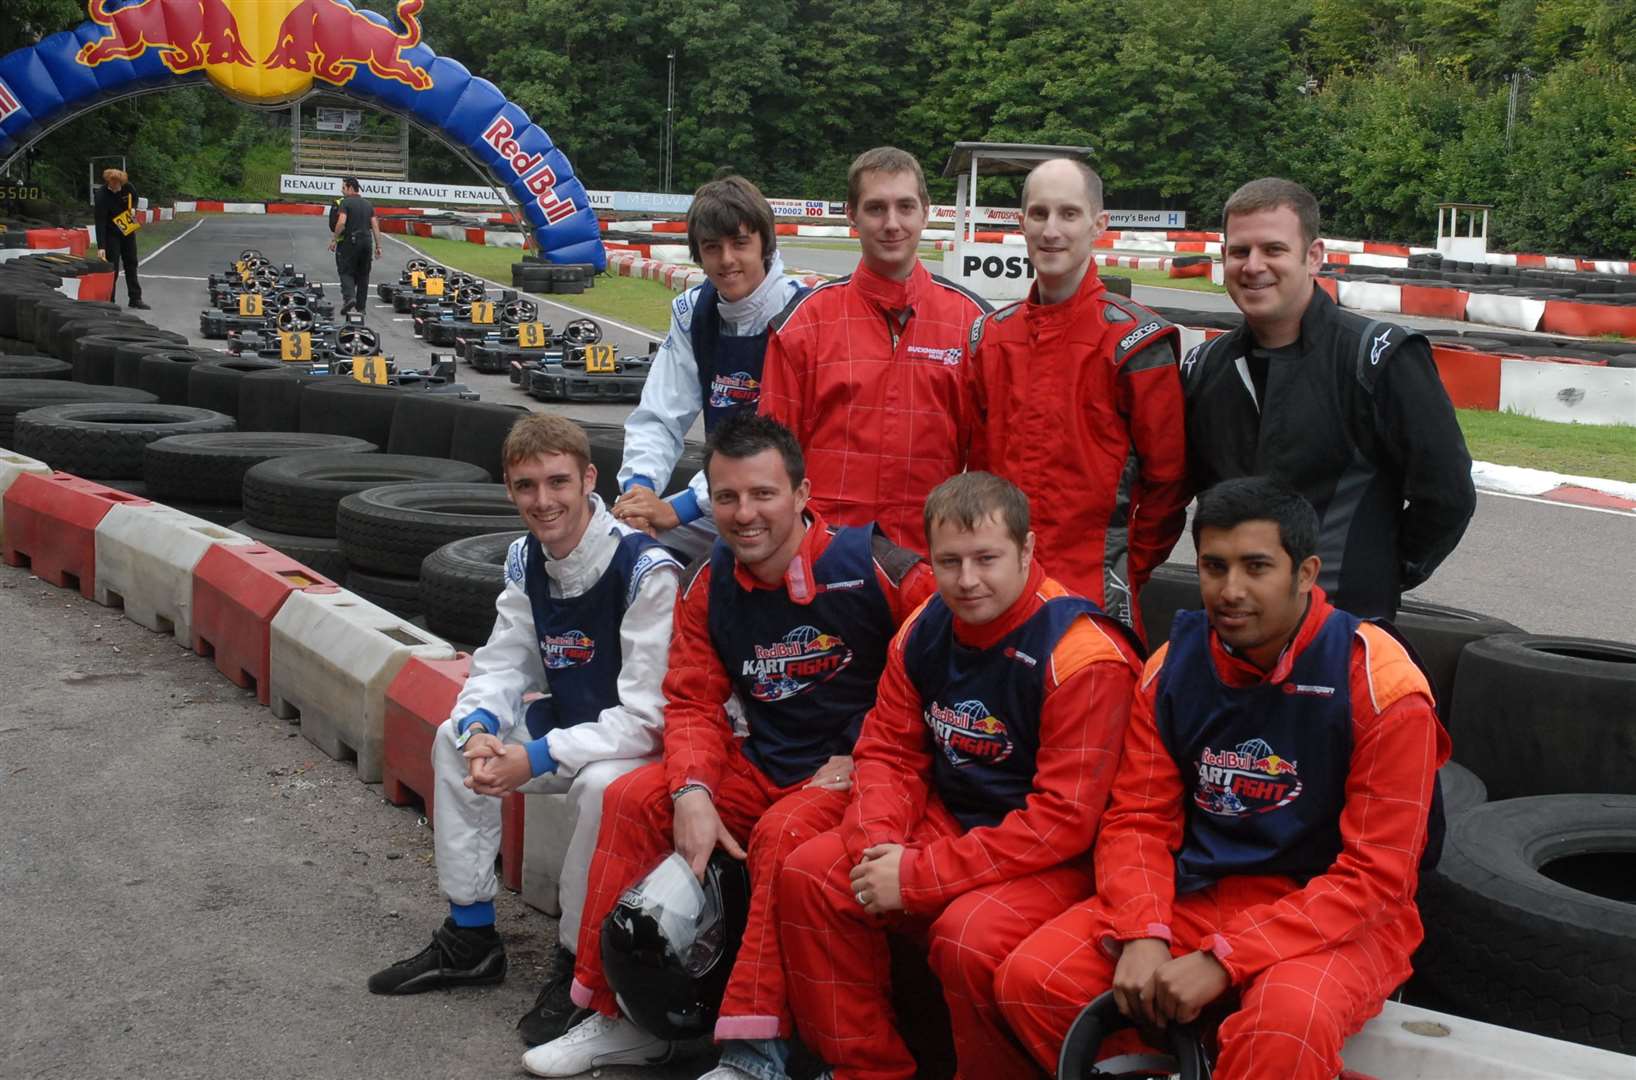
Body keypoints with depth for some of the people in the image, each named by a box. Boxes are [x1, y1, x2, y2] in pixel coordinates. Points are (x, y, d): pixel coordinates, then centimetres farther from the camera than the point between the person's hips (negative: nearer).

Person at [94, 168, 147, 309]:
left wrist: (133, 208, -12)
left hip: (127, 229, 5)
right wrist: (101, 247, -36)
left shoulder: (127, 187, -15)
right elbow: (100, 223, -31)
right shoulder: (101, 195, -29)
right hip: (111, 233, -5)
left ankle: (135, 298, 19)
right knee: (112, 267, -8)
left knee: (131, 263, 11)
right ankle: (109, 301, -1)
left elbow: (135, 197, 10)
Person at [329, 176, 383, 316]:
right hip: (366, 241, 5)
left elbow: (341, 223, -18)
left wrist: (334, 239, -9)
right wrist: (378, 246, 9)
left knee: (346, 271, 2)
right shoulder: (368, 204, 12)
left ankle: (349, 297, -22)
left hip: (349, 241, -5)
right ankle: (360, 307, 11)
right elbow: (375, 226, 8)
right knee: (363, 274, 10)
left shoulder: (345, 202, -6)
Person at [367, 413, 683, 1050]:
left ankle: (576, 966, -12)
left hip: (641, 745, -8)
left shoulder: (646, 570, -27)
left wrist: (535, 760, -31)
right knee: (455, 739, -2)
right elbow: (502, 665, 2)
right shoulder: (526, 560, -2)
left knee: (599, 784, -37)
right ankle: (471, 939, 11)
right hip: (566, 723, 8)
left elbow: (648, 715, -29)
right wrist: (481, 729, -21)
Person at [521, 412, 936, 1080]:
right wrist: (692, 792, -17)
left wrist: (864, 759, -15)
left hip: (855, 773, -6)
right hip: (763, 766, 6)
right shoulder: (707, 586, 2)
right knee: (632, 800, -9)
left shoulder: (872, 569, -16)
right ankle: (618, 1018, 2)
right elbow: (693, 702, 2)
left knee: (783, 832, -34)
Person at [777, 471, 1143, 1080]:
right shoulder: (926, 630, 1)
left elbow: (1065, 818, -24)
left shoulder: (1082, 654, -22)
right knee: (808, 876, -5)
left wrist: (918, 876, -24)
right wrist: (879, 843, -16)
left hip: (1055, 862, -7)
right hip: (946, 824, 7)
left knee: (970, 936, -33)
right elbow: (889, 752, 6)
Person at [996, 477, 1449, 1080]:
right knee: (1029, 981, -13)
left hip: (1333, 918, -5)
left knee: (1286, 1026, -38)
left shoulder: (1380, 685, -14)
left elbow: (1377, 873, -16)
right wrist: (1142, 935, -18)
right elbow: (1138, 819, 3)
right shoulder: (1174, 666, 1)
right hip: (1197, 895, 5)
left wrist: (1223, 960, -22)